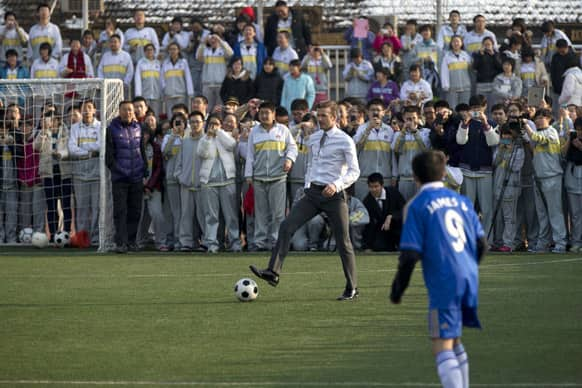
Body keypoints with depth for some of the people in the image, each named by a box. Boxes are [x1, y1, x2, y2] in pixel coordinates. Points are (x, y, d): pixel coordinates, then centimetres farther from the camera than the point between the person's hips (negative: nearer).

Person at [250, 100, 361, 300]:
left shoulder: (344, 141, -6)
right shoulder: (314, 139, 12)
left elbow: (354, 171, -9)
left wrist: (336, 185, -23)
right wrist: (307, 187, 13)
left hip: (333, 194, -5)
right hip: (312, 192, 5)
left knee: (343, 241, 0)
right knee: (287, 226, -13)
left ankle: (352, 288, 12)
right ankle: (273, 272, -19)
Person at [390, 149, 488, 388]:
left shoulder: (417, 206, -4)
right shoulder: (462, 201, 12)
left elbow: (410, 254, -10)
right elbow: (482, 243, 14)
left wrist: (397, 290, 1)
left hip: (443, 285, -6)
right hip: (470, 279, 6)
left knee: (443, 348, -7)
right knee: (455, 342, 22)